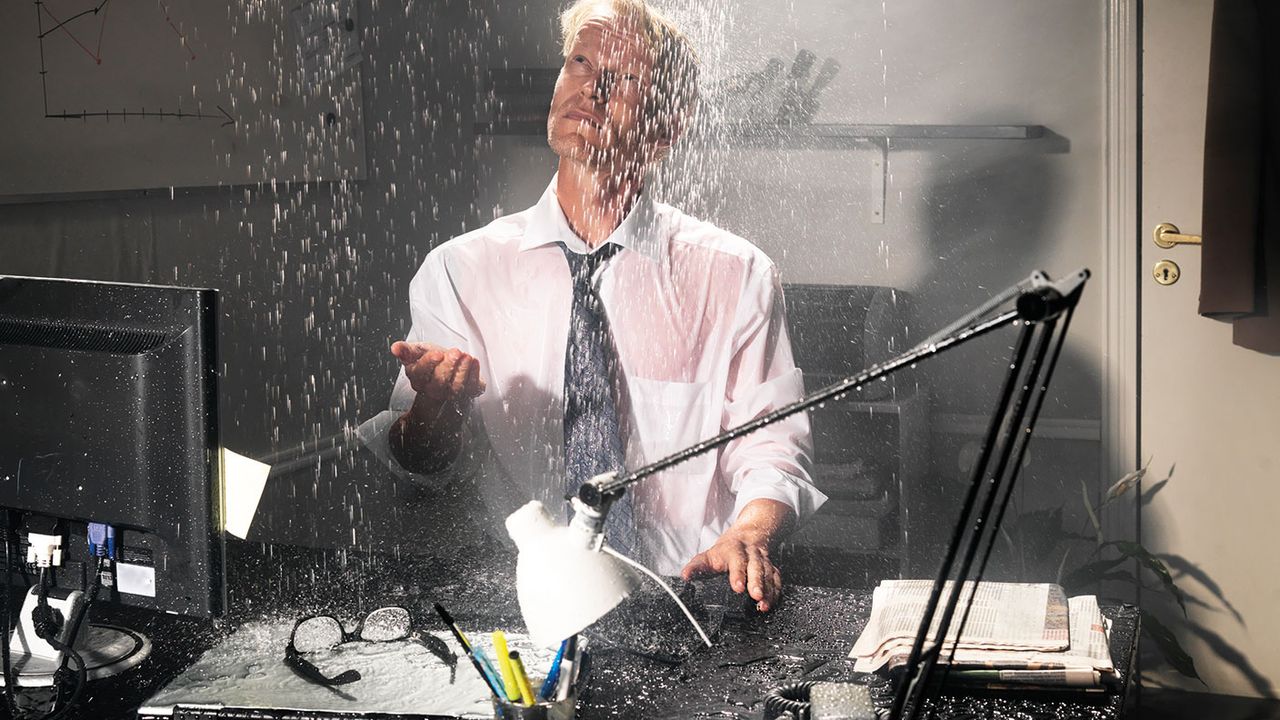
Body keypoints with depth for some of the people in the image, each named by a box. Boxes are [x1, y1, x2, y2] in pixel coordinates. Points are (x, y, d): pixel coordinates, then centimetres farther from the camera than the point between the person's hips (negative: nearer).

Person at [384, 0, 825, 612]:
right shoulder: (458, 270, 6)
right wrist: (434, 405, -18)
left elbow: (771, 446, 1)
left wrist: (749, 534, -21)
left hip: (687, 590, 0)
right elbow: (415, 461, 5)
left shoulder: (736, 275, 3)